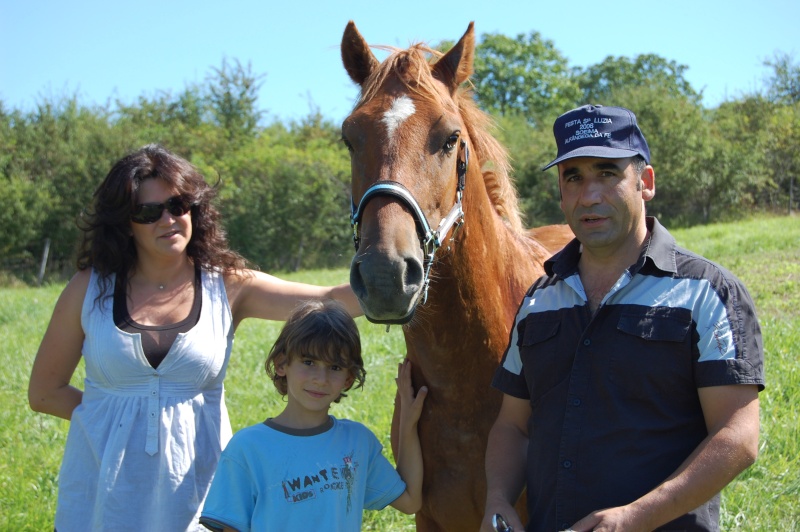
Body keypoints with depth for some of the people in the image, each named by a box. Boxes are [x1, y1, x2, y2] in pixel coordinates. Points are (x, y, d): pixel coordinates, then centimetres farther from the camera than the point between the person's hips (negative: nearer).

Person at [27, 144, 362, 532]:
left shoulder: (228, 286, -1)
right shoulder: (90, 288, 0)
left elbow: (331, 301, -13)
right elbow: (44, 392, 5)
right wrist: (119, 412, -4)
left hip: (194, 492, 0)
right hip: (103, 495, 0)